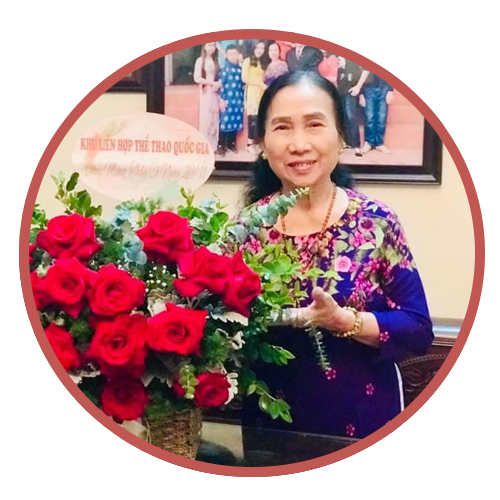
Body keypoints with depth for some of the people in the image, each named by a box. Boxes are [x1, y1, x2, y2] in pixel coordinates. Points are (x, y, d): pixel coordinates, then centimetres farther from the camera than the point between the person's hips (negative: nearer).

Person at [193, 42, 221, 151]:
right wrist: (212, 83, -15)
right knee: (206, 117, -2)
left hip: (216, 92, 4)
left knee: (215, 117, 5)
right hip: (206, 92, -4)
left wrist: (218, 84, -12)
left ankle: (214, 145, 11)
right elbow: (197, 78, -11)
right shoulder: (200, 60, -4)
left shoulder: (216, 60, 10)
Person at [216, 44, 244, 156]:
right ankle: (221, 146, 2)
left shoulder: (240, 69, 8)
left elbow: (243, 84, 14)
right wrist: (221, 99, -13)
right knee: (225, 122, -4)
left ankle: (231, 144, 22)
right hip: (227, 100, -5)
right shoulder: (224, 69, -5)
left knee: (235, 121, 9)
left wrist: (243, 99, 13)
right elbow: (221, 85, -9)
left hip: (238, 100, 5)